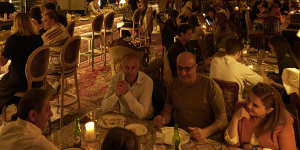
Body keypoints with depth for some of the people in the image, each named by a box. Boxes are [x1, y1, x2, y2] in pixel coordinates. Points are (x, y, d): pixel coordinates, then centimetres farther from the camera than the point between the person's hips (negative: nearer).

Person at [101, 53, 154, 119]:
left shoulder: (147, 81, -21)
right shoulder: (116, 79, -10)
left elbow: (142, 114, -26)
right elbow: (104, 107, -12)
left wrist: (127, 93, -34)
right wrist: (116, 94, -29)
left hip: (144, 121, -2)